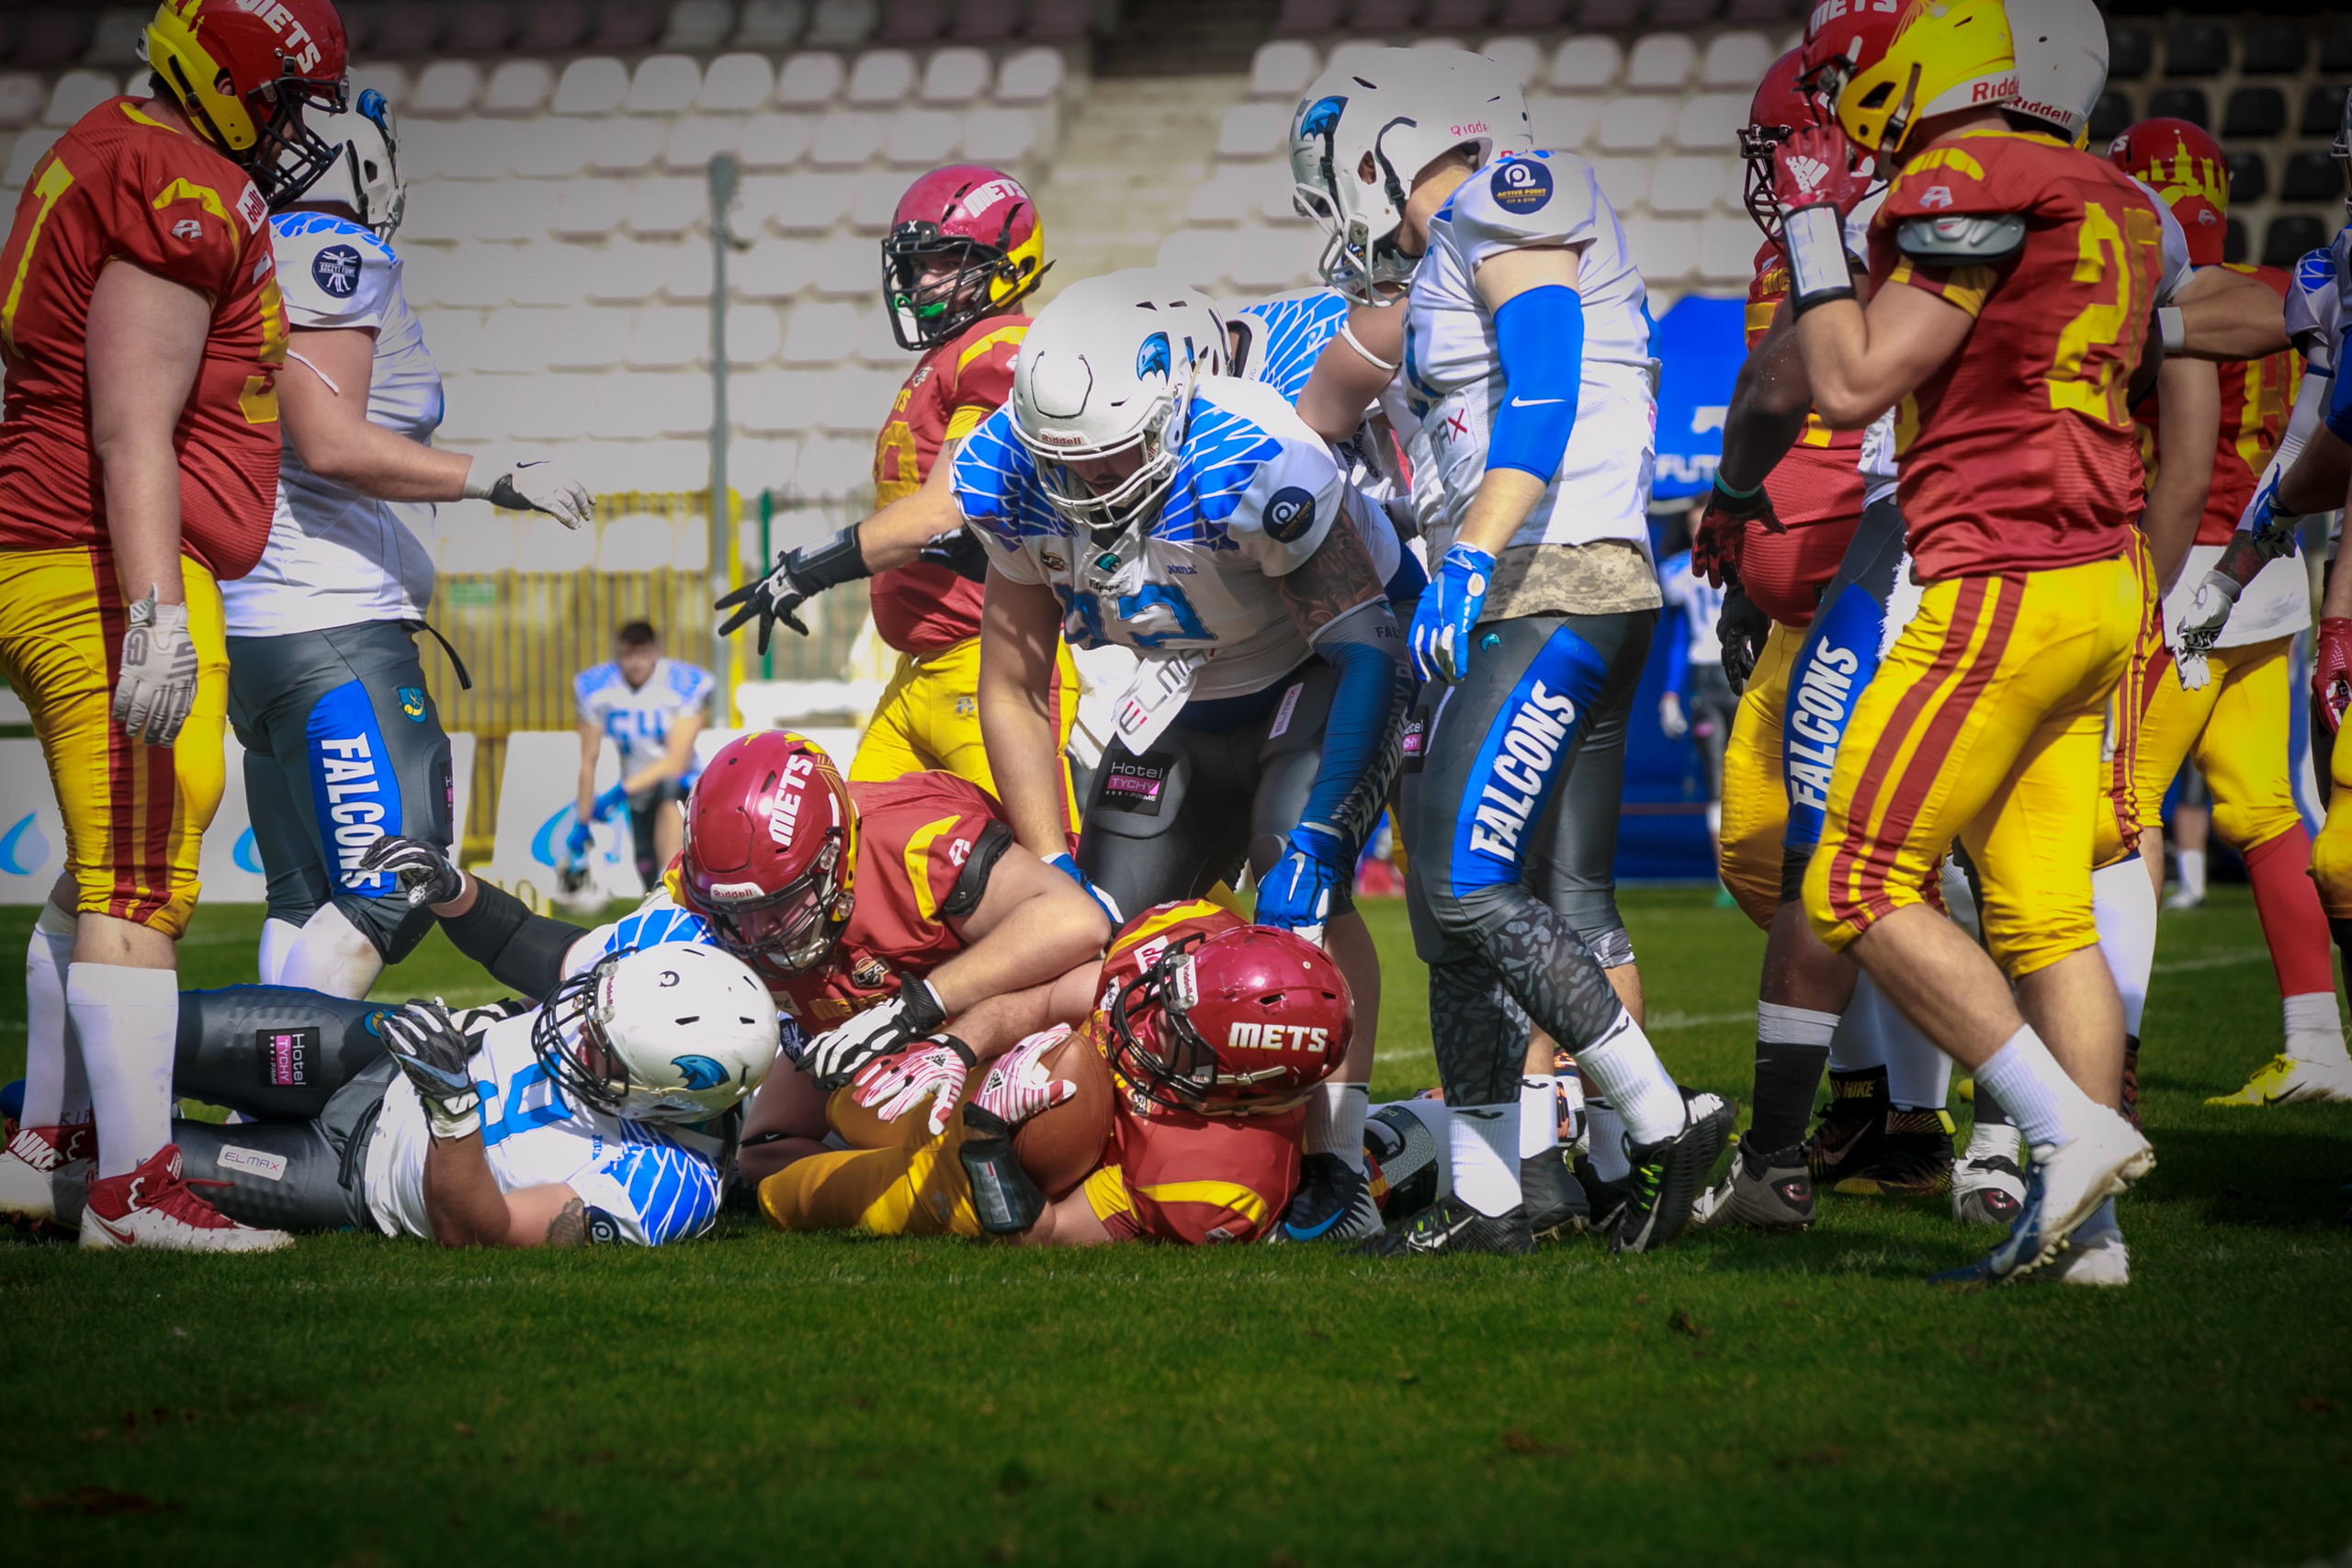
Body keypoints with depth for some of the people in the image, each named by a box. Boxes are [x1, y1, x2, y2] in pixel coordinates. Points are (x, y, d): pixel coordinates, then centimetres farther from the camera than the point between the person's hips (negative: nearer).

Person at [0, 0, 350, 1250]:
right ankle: (134, 1191, -7)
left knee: (106, 876, 18)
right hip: (115, 579, -11)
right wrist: (154, 616, -24)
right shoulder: (185, 191, -14)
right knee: (139, 886, -8)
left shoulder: (101, 162, 18)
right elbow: (133, 435, -20)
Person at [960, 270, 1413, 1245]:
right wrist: (1061, 875, -16)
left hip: (1322, 675, -6)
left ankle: (1340, 1172, -23)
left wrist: (1311, 845, -42)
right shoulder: (1017, 478, -19)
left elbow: (1368, 650, -34)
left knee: (1300, 887, -29)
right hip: (1189, 693, 6)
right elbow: (1014, 693, -8)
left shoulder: (1247, 462, -38)